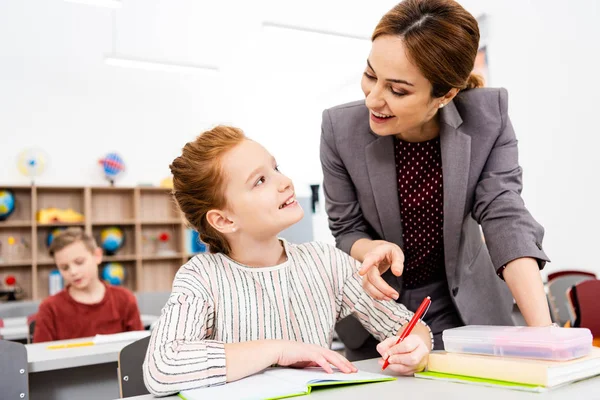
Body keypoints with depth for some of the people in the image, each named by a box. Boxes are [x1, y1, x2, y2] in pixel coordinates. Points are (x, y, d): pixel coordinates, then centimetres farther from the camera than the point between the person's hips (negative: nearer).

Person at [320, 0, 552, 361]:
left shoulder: (489, 115, -18)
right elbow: (347, 231, -9)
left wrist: (542, 331, -33)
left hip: (462, 305, 0)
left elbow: (505, 216, -23)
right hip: (378, 306, 0)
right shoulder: (340, 128, -20)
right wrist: (372, 249, -32)